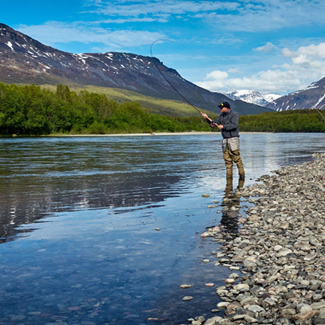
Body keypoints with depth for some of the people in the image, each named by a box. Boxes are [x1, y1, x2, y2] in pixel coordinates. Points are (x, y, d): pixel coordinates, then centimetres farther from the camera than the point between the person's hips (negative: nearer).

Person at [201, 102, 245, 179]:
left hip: (233, 139, -7)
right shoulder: (222, 116, 14)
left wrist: (223, 126, -20)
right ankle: (229, 174, 8)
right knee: (227, 158, 4)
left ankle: (242, 174, 2)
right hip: (225, 140, 7)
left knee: (236, 158, -8)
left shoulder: (233, 114, -8)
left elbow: (234, 125, -21)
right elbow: (213, 123, 12)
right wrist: (207, 118, -4)